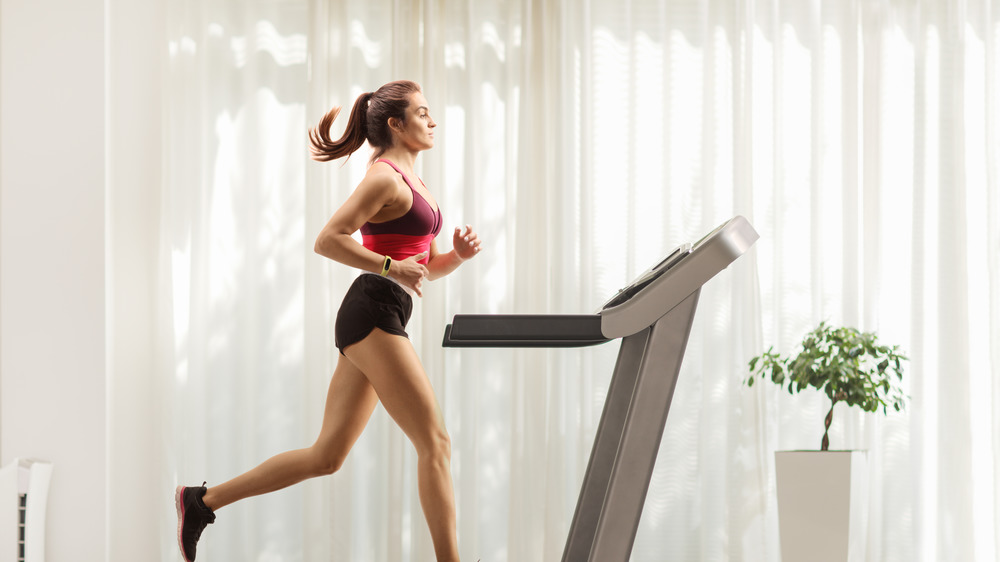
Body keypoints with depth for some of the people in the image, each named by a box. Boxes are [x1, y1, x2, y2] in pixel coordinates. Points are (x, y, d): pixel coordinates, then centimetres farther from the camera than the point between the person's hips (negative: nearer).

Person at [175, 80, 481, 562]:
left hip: (372, 322, 10)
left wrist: (458, 254, 5)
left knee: (325, 457, 10)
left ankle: (202, 501, 16)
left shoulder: (410, 181, 22)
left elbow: (427, 266, 25)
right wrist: (390, 267, -20)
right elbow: (327, 239, -15)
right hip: (372, 311, -10)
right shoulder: (385, 178, -7)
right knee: (434, 442, -9)